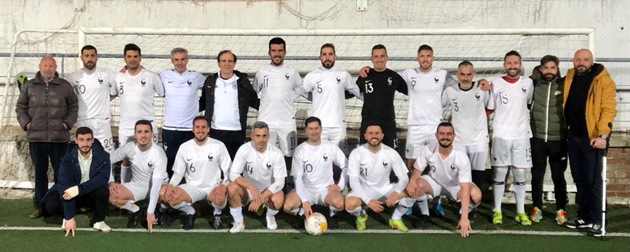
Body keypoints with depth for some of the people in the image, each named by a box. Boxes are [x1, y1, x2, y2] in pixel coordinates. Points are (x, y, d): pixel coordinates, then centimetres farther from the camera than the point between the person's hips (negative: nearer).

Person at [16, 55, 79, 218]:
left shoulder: (65, 86, 6)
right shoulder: (29, 86, 9)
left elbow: (74, 106, 10)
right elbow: (20, 106, 13)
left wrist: (68, 123, -1)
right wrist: (25, 123, 0)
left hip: (59, 137, -1)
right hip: (36, 137, 1)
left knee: (61, 172, 3)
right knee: (39, 173, 8)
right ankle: (40, 206, 16)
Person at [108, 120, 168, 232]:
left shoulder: (159, 154, -25)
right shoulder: (129, 147, -15)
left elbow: (156, 184, -29)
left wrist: (150, 212, -32)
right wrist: (111, 182, -18)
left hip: (158, 185, -2)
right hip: (137, 186, 2)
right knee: (110, 196, -26)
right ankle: (136, 211, 3)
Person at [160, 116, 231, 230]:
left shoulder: (219, 146, -5)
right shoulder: (184, 147, 1)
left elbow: (228, 170, -2)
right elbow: (178, 172, 6)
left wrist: (224, 185, -22)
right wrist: (170, 185, -15)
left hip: (213, 187, -2)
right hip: (192, 187, 3)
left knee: (220, 198, -39)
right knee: (164, 194, -23)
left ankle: (217, 213, 2)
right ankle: (190, 212, 6)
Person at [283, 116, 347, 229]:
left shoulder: (331, 147, -1)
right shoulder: (300, 150, -4)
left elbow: (346, 166, 9)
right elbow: (298, 178, -10)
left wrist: (340, 186, -5)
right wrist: (305, 201, -22)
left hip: (326, 189, 0)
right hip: (305, 190, 0)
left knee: (339, 202, -35)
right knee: (288, 205, -30)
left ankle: (332, 215, 3)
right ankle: (303, 214, 6)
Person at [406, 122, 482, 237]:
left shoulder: (461, 157, -29)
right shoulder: (427, 150, -23)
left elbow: (465, 188, -32)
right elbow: (417, 171, -11)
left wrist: (464, 218, -38)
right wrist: (412, 181, -39)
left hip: (456, 185, -1)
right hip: (434, 182, 1)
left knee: (476, 195, -31)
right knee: (415, 185, -31)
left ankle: (463, 216, 4)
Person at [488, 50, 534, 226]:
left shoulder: (528, 83, 6)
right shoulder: (496, 83, 0)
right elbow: (488, 108, 8)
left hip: (521, 135, 2)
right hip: (501, 134, -2)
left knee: (520, 174, 5)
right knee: (500, 173, 1)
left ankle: (520, 212, 14)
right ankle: (497, 211, 10)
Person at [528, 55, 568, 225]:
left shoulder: (564, 85, -1)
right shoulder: (534, 85, 1)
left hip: (558, 139, -1)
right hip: (537, 138, 1)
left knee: (558, 176, 6)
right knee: (537, 176, 8)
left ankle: (561, 210, 18)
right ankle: (537, 208, 20)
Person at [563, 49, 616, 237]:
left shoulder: (603, 80, -8)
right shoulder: (569, 79, 9)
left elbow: (609, 108, -14)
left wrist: (602, 135, -22)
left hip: (592, 138, -6)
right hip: (573, 137, 6)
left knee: (592, 181, -2)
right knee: (579, 179, 13)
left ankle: (595, 221, 7)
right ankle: (584, 217, 24)